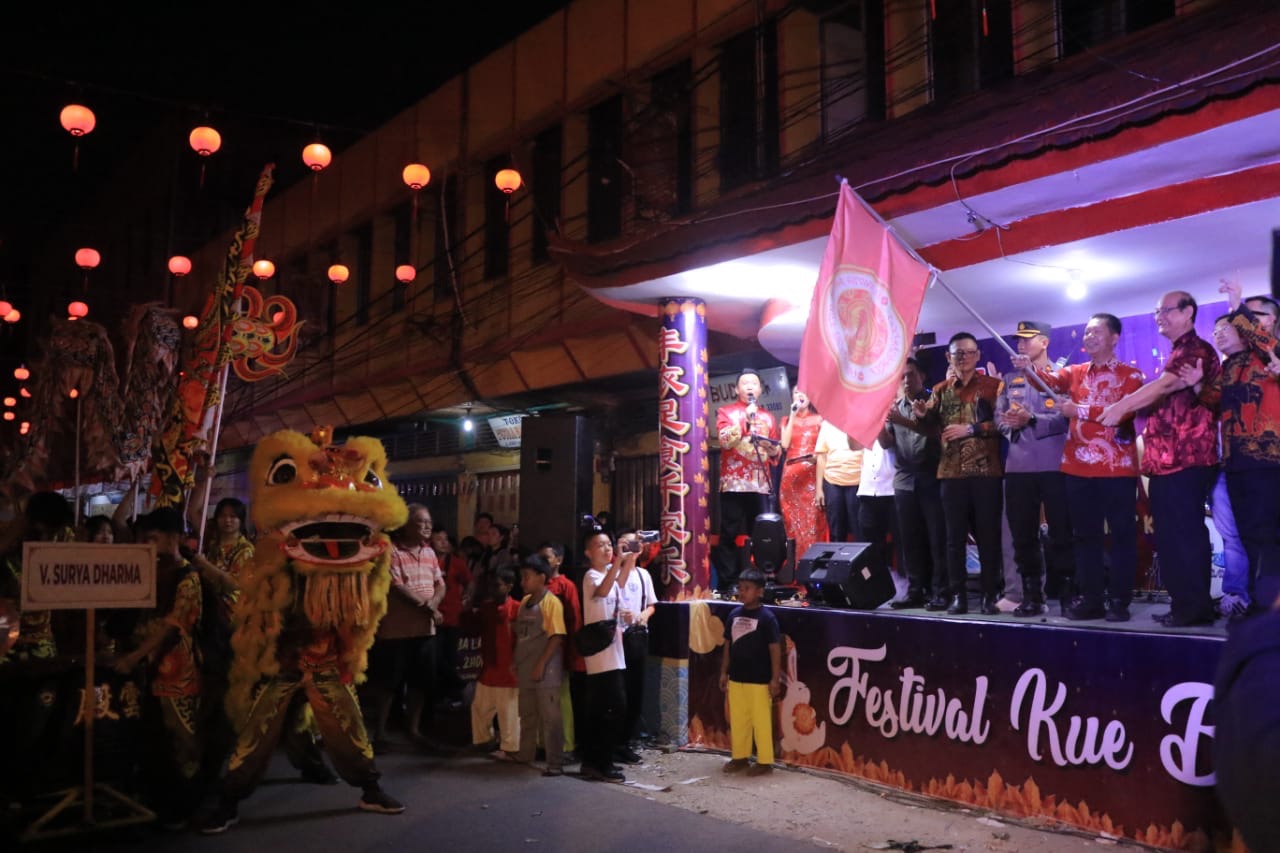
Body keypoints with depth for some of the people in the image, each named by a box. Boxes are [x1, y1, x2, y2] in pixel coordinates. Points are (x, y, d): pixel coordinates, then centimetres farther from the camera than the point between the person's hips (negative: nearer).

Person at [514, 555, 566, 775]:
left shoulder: (551, 602, -12)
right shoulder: (525, 602, 12)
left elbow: (557, 636, -17)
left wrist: (541, 664, -20)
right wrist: (517, 663, 14)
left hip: (545, 671, -8)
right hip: (526, 670, 8)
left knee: (550, 717, -4)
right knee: (527, 716, 18)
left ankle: (556, 764, 0)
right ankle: (525, 755, 31)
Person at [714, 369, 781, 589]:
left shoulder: (767, 417, 18)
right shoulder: (726, 412, 8)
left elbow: (777, 452, 19)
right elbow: (725, 441, -9)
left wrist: (770, 446, -3)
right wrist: (745, 420, -15)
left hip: (761, 484, 4)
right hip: (734, 483, -4)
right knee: (730, 535, -6)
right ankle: (726, 583, -4)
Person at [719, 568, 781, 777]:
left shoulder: (766, 617, -12)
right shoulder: (734, 614, 6)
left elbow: (775, 649, -11)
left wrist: (775, 679, -12)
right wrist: (724, 672, 12)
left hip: (759, 680, -6)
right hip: (736, 678, 6)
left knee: (761, 721, 1)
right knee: (737, 720, 13)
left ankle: (764, 761, 12)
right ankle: (740, 757, 27)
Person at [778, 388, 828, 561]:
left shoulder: (819, 419, 8)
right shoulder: (787, 420, 14)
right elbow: (785, 444, -3)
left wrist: (818, 456, -13)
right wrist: (793, 416, -2)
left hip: (812, 474, -2)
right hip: (792, 474, 2)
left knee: (812, 517, -5)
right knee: (794, 518, 0)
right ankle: (795, 562, 3)